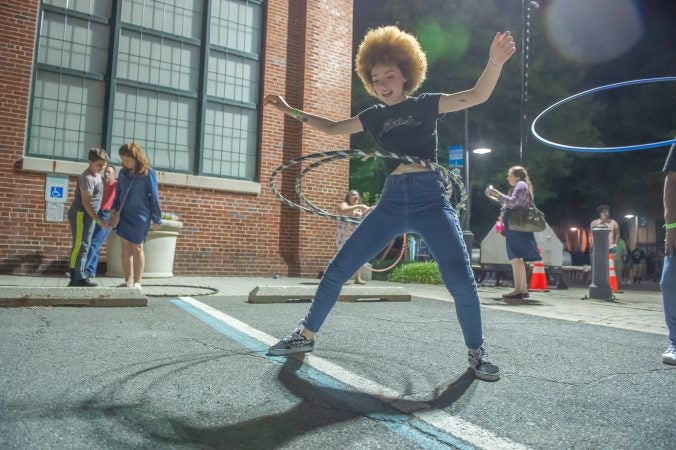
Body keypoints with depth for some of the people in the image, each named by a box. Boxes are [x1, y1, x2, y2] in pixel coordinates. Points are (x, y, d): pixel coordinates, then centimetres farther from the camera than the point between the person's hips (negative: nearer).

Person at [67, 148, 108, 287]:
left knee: (84, 247, 9)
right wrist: (99, 220, -28)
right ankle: (77, 278, -9)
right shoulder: (87, 178, -18)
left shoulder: (97, 175, 11)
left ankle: (79, 277, 13)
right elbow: (86, 202, -24)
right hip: (80, 214, -10)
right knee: (79, 246, -10)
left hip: (88, 215, 10)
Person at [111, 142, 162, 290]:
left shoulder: (148, 173, -8)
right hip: (123, 216, 4)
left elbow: (153, 197, -6)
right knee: (125, 248, 6)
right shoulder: (123, 172, 5)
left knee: (136, 248, 3)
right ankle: (128, 281, 14)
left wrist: (156, 219, -5)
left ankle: (137, 282, 12)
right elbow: (118, 194, 13)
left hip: (139, 217, -4)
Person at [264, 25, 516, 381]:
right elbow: (333, 128, 25)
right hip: (392, 201, 3)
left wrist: (495, 62, -23)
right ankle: (306, 335, 17)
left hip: (431, 198, -3)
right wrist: (293, 112, 20)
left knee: (460, 279, -16)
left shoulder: (425, 104, 6)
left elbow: (477, 96, -5)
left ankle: (476, 351, 10)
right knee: (338, 269, -1)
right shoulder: (375, 116, 15)